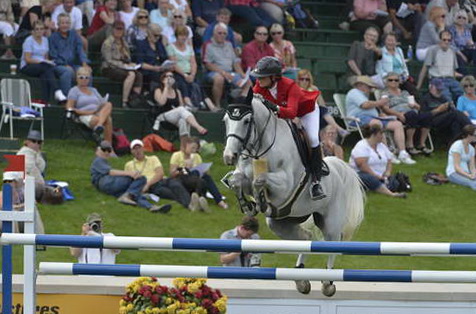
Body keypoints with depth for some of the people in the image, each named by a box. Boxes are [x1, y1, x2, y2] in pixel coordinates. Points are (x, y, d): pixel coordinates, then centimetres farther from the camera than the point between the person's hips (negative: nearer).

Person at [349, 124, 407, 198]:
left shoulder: (382, 146, 17)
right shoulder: (362, 146, -8)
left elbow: (389, 162, 17)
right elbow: (362, 164, -19)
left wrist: (387, 173, -3)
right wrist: (375, 176, -24)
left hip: (379, 177, 9)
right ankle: (391, 194, -59)